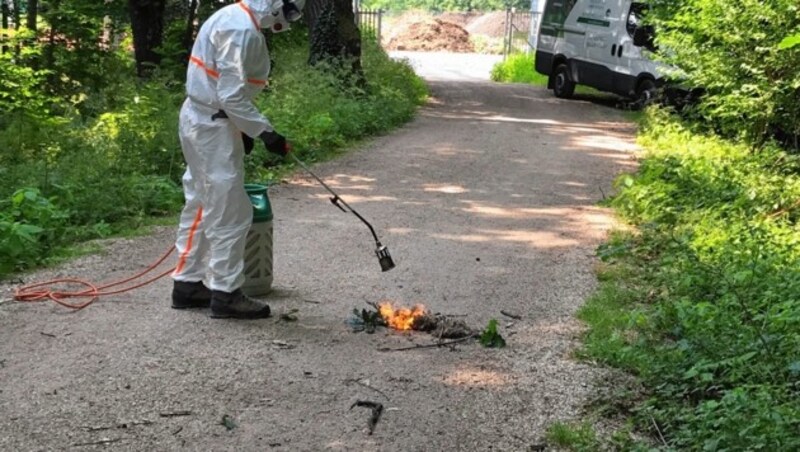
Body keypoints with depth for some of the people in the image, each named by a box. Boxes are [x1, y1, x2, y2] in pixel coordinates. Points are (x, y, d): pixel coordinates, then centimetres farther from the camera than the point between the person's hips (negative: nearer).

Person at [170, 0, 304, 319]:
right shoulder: (242, 30, -20)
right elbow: (232, 96, -24)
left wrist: (242, 129, 17)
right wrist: (265, 131, -19)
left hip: (202, 122, 11)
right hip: (214, 128, -11)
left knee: (201, 206, 16)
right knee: (229, 213, -4)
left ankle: (187, 284, 25)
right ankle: (225, 294, 4)